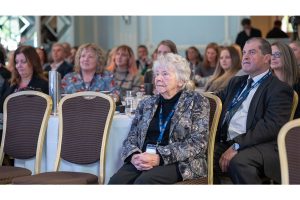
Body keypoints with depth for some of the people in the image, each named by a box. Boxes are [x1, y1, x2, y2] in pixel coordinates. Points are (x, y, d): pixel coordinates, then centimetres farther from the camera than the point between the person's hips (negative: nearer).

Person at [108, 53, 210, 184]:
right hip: (143, 161, 4)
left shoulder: (196, 102, 4)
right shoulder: (147, 104, 18)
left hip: (180, 163, -4)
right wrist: (134, 156, -10)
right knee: (116, 181, -29)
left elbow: (198, 143, -7)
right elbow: (131, 137, 16)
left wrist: (159, 158, -18)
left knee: (144, 181, -35)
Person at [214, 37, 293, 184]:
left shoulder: (279, 88, 1)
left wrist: (237, 145, -20)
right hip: (226, 142, 6)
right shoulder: (236, 82, 28)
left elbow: (272, 126, -12)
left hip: (261, 146, -6)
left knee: (238, 162, -37)